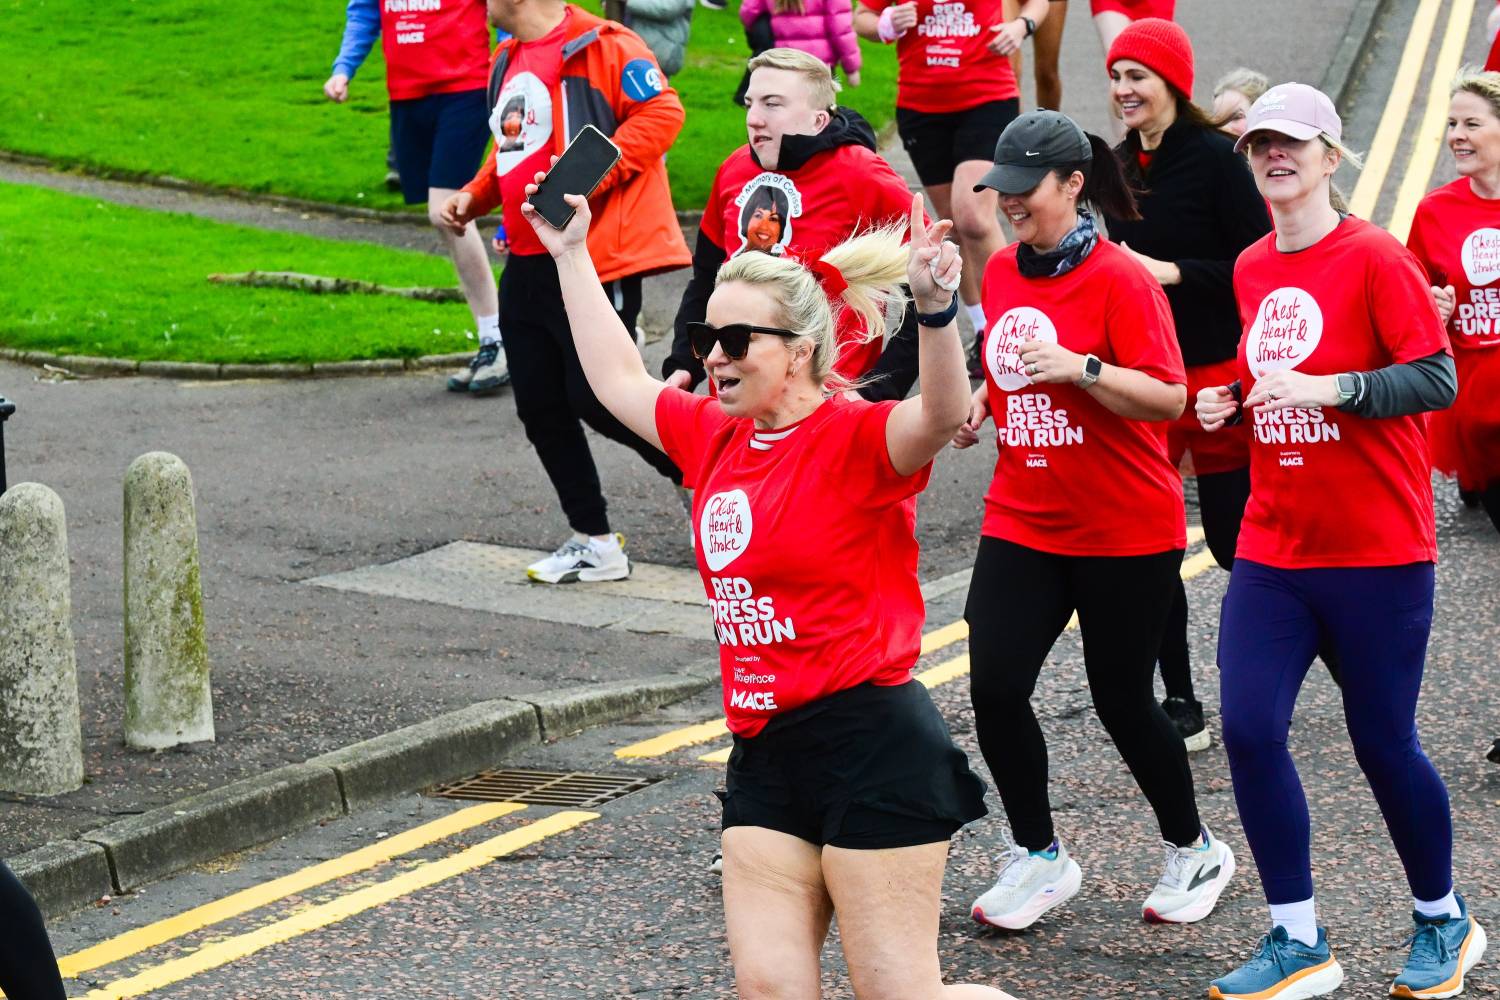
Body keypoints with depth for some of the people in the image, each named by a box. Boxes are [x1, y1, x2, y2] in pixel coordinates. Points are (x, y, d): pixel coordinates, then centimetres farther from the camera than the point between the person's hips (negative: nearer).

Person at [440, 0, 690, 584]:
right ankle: (594, 543, 18)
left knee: (598, 400, -8)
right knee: (541, 407, 8)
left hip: (596, 261, -9)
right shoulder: (509, 60, 16)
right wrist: (476, 195, 11)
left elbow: (660, 114, -19)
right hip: (529, 266, 9)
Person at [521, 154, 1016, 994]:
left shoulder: (857, 440, -11)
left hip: (872, 743, -8)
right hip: (766, 756, 8)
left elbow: (939, 416, -33)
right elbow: (620, 380, 28)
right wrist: (572, 256, 32)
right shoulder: (717, 437, 12)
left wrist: (936, 309, -51)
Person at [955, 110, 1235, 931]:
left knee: (1121, 700, 4)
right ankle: (1037, 858, 13)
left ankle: (1193, 852, 26)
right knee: (994, 689, -5)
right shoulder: (1002, 272, 7)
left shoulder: (1120, 279, -14)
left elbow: (1168, 399, -18)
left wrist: (1079, 368, -29)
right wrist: (980, 404, 4)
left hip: (1124, 532, -6)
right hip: (1021, 520, 6)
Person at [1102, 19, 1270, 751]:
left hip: (1216, 371, -6)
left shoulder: (1214, 158, -11)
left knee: (1233, 539, 2)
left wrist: (1172, 273, -21)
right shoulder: (1121, 165, 8)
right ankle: (1179, 701, 10)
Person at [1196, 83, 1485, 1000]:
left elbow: (1436, 380, -15)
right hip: (1274, 544, 5)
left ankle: (1445, 921, 26)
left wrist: (1327, 388, -25)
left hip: (1377, 551, -5)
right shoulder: (1251, 270, 9)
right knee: (1249, 728, -6)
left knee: (1384, 742, 3)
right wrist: (1230, 403, 2)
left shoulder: (1375, 257, -10)